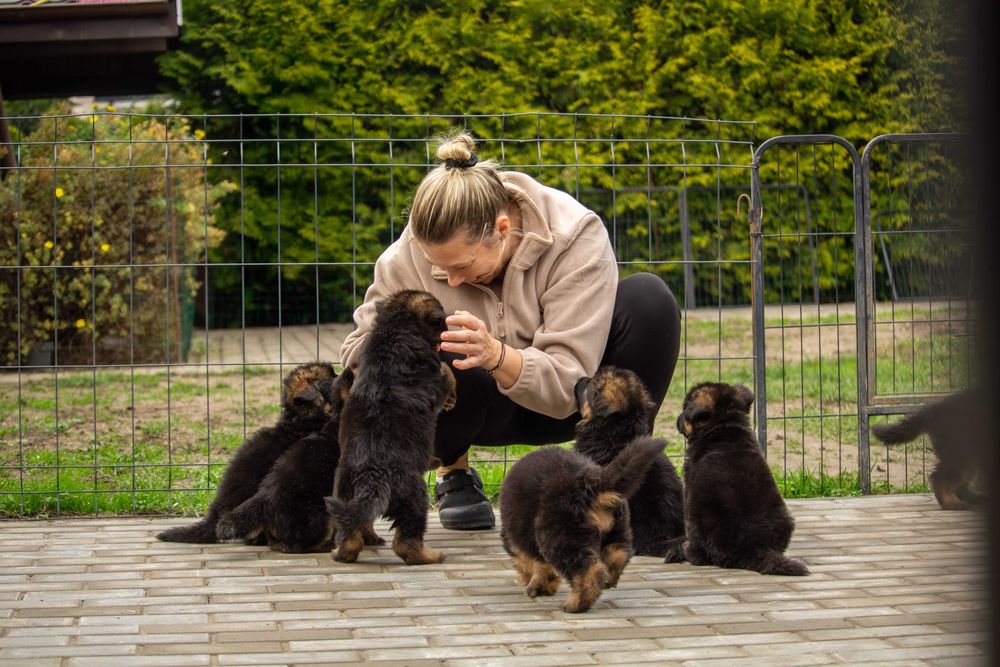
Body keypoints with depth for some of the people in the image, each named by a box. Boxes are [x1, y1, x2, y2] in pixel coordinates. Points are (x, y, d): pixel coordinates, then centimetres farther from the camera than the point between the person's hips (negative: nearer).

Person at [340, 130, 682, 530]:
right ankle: (454, 473, -3)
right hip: (483, 407, 1)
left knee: (649, 298, -28)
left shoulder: (576, 235, -27)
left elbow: (566, 387, -28)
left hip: (559, 404, 0)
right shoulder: (411, 253, -20)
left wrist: (498, 356, -49)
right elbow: (356, 350, -13)